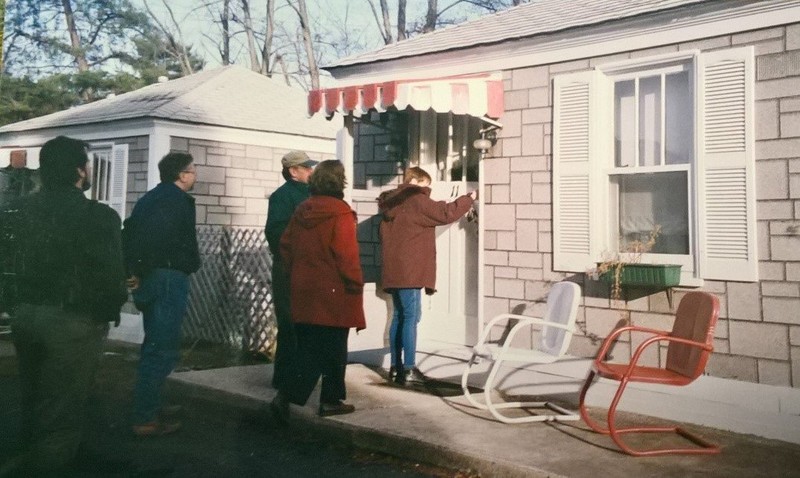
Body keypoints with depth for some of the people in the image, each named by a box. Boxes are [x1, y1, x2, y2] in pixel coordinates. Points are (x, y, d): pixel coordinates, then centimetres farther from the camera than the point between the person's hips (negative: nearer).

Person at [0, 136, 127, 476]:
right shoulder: (98, 215, -16)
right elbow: (110, 274, -17)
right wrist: (110, 310, 1)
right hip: (72, 321, -7)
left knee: (34, 401, 22)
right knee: (63, 408, 4)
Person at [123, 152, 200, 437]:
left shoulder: (151, 198, 18)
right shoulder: (177, 200, -11)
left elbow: (130, 233, 15)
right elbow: (155, 235, -25)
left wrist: (133, 271, 9)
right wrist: (141, 272, -14)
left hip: (150, 278, 10)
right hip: (168, 277, -10)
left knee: (155, 345, 20)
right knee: (163, 349, -5)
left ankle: (150, 406, 30)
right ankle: (146, 419, -2)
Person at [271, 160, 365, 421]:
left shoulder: (302, 211, 6)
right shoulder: (340, 214, -14)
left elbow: (285, 246, 11)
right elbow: (347, 256, -17)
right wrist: (355, 285, -8)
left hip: (304, 291, 6)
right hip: (333, 293, -6)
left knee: (309, 348, 13)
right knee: (333, 350, 7)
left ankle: (287, 394, 4)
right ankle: (331, 400, 16)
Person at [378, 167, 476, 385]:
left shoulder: (392, 203, 18)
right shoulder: (416, 201, -8)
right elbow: (445, 213, -8)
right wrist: (469, 198, 4)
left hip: (395, 271, 9)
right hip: (409, 271, -9)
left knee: (399, 317, 12)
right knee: (411, 317, -7)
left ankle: (396, 367, 14)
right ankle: (408, 369, -8)